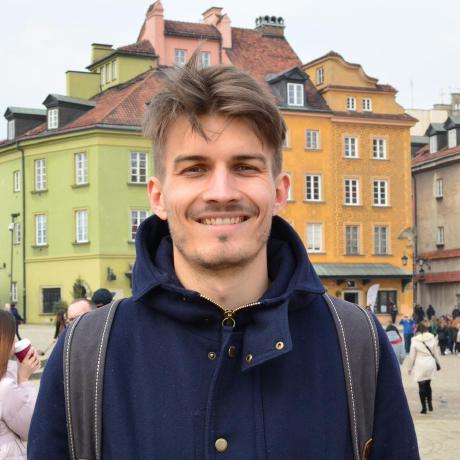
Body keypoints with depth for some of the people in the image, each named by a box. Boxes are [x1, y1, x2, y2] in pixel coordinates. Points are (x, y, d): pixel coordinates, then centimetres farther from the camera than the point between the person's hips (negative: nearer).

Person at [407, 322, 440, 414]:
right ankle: (430, 404, 16)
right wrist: (438, 363, 19)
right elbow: (436, 352, 7)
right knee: (428, 384, 19)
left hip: (420, 366, -3)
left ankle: (424, 408, 5)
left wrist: (409, 367, 6)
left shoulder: (415, 340, -9)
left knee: (422, 386, 4)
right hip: (431, 364, 3)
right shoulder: (432, 338, 0)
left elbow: (412, 356, -5)